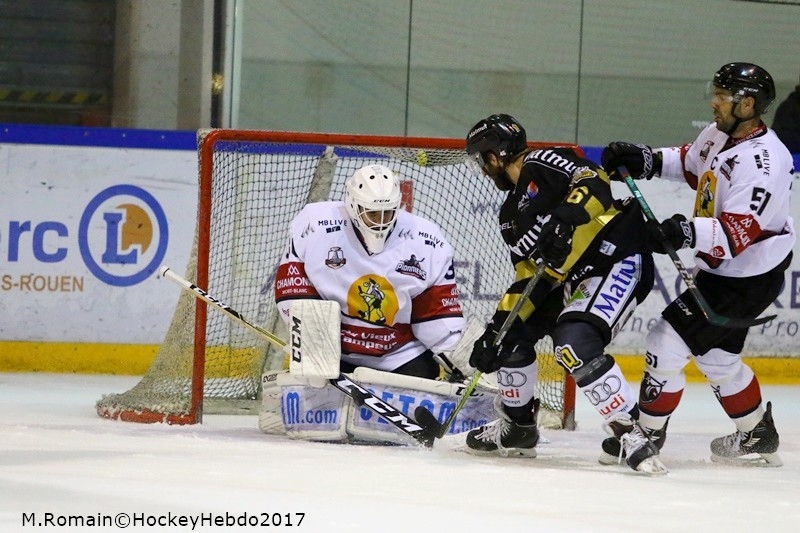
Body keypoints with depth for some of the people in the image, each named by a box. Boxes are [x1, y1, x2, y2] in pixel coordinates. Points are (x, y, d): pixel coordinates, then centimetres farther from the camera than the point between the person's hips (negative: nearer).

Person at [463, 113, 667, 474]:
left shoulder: (541, 165, -7)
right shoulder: (512, 216, 19)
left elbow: (594, 183, -23)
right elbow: (529, 279, 15)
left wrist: (565, 218, -39)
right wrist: (497, 327, 5)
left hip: (619, 259, -10)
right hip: (576, 278, 10)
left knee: (574, 343, -29)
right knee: (513, 333, 13)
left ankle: (630, 432, -27)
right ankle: (517, 428, 29)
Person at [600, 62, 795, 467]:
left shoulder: (763, 162, -30)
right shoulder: (720, 134, -2)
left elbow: (737, 234, -37)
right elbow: (692, 163, 21)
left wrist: (688, 233, -50)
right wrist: (647, 161, 6)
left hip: (749, 279, -10)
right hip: (722, 270, 10)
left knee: (669, 341, -10)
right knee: (716, 357, 23)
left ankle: (648, 433, 5)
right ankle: (757, 434, 41)